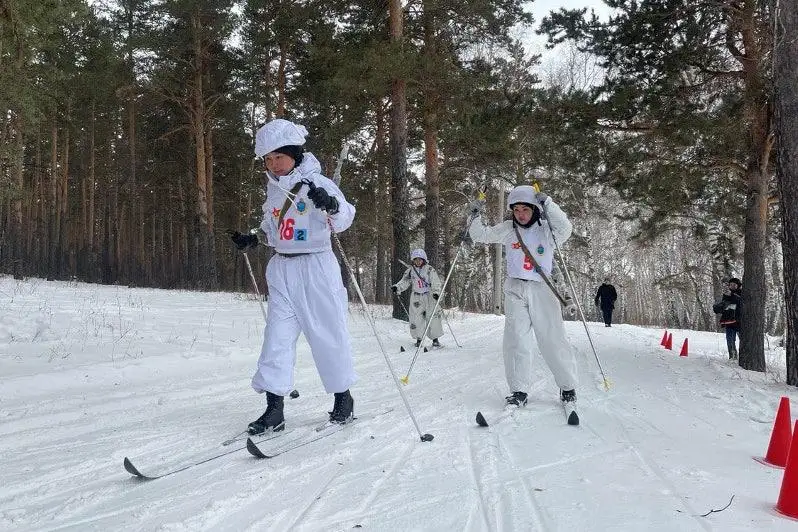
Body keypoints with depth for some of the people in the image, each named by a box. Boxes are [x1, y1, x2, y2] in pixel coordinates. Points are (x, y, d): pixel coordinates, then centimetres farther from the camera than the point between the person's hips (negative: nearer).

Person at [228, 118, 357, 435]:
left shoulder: (317, 183, -10)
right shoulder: (274, 189, 11)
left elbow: (344, 220, -21)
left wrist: (332, 206, -41)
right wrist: (252, 240, 10)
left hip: (316, 268, -6)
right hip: (282, 269, 6)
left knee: (328, 334, 3)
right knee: (277, 337, -2)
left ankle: (343, 398, 22)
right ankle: (274, 409, 0)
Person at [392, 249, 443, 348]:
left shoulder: (429, 269, -4)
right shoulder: (410, 271, 6)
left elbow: (436, 283, -7)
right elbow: (404, 282, 6)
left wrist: (436, 292, -23)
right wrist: (397, 287, -11)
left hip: (429, 296, -3)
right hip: (416, 297, 3)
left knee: (433, 317, -5)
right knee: (416, 319, 0)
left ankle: (435, 339, 3)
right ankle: (419, 339, 10)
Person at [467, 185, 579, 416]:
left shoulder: (546, 228, -1)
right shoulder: (507, 229, 7)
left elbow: (565, 229, -21)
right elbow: (481, 235, 13)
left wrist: (548, 204, -27)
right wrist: (475, 216, -2)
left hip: (542, 290, -2)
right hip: (515, 290, 2)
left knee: (553, 341, -1)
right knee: (515, 341, -3)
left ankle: (568, 388, 13)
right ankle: (519, 391, 4)